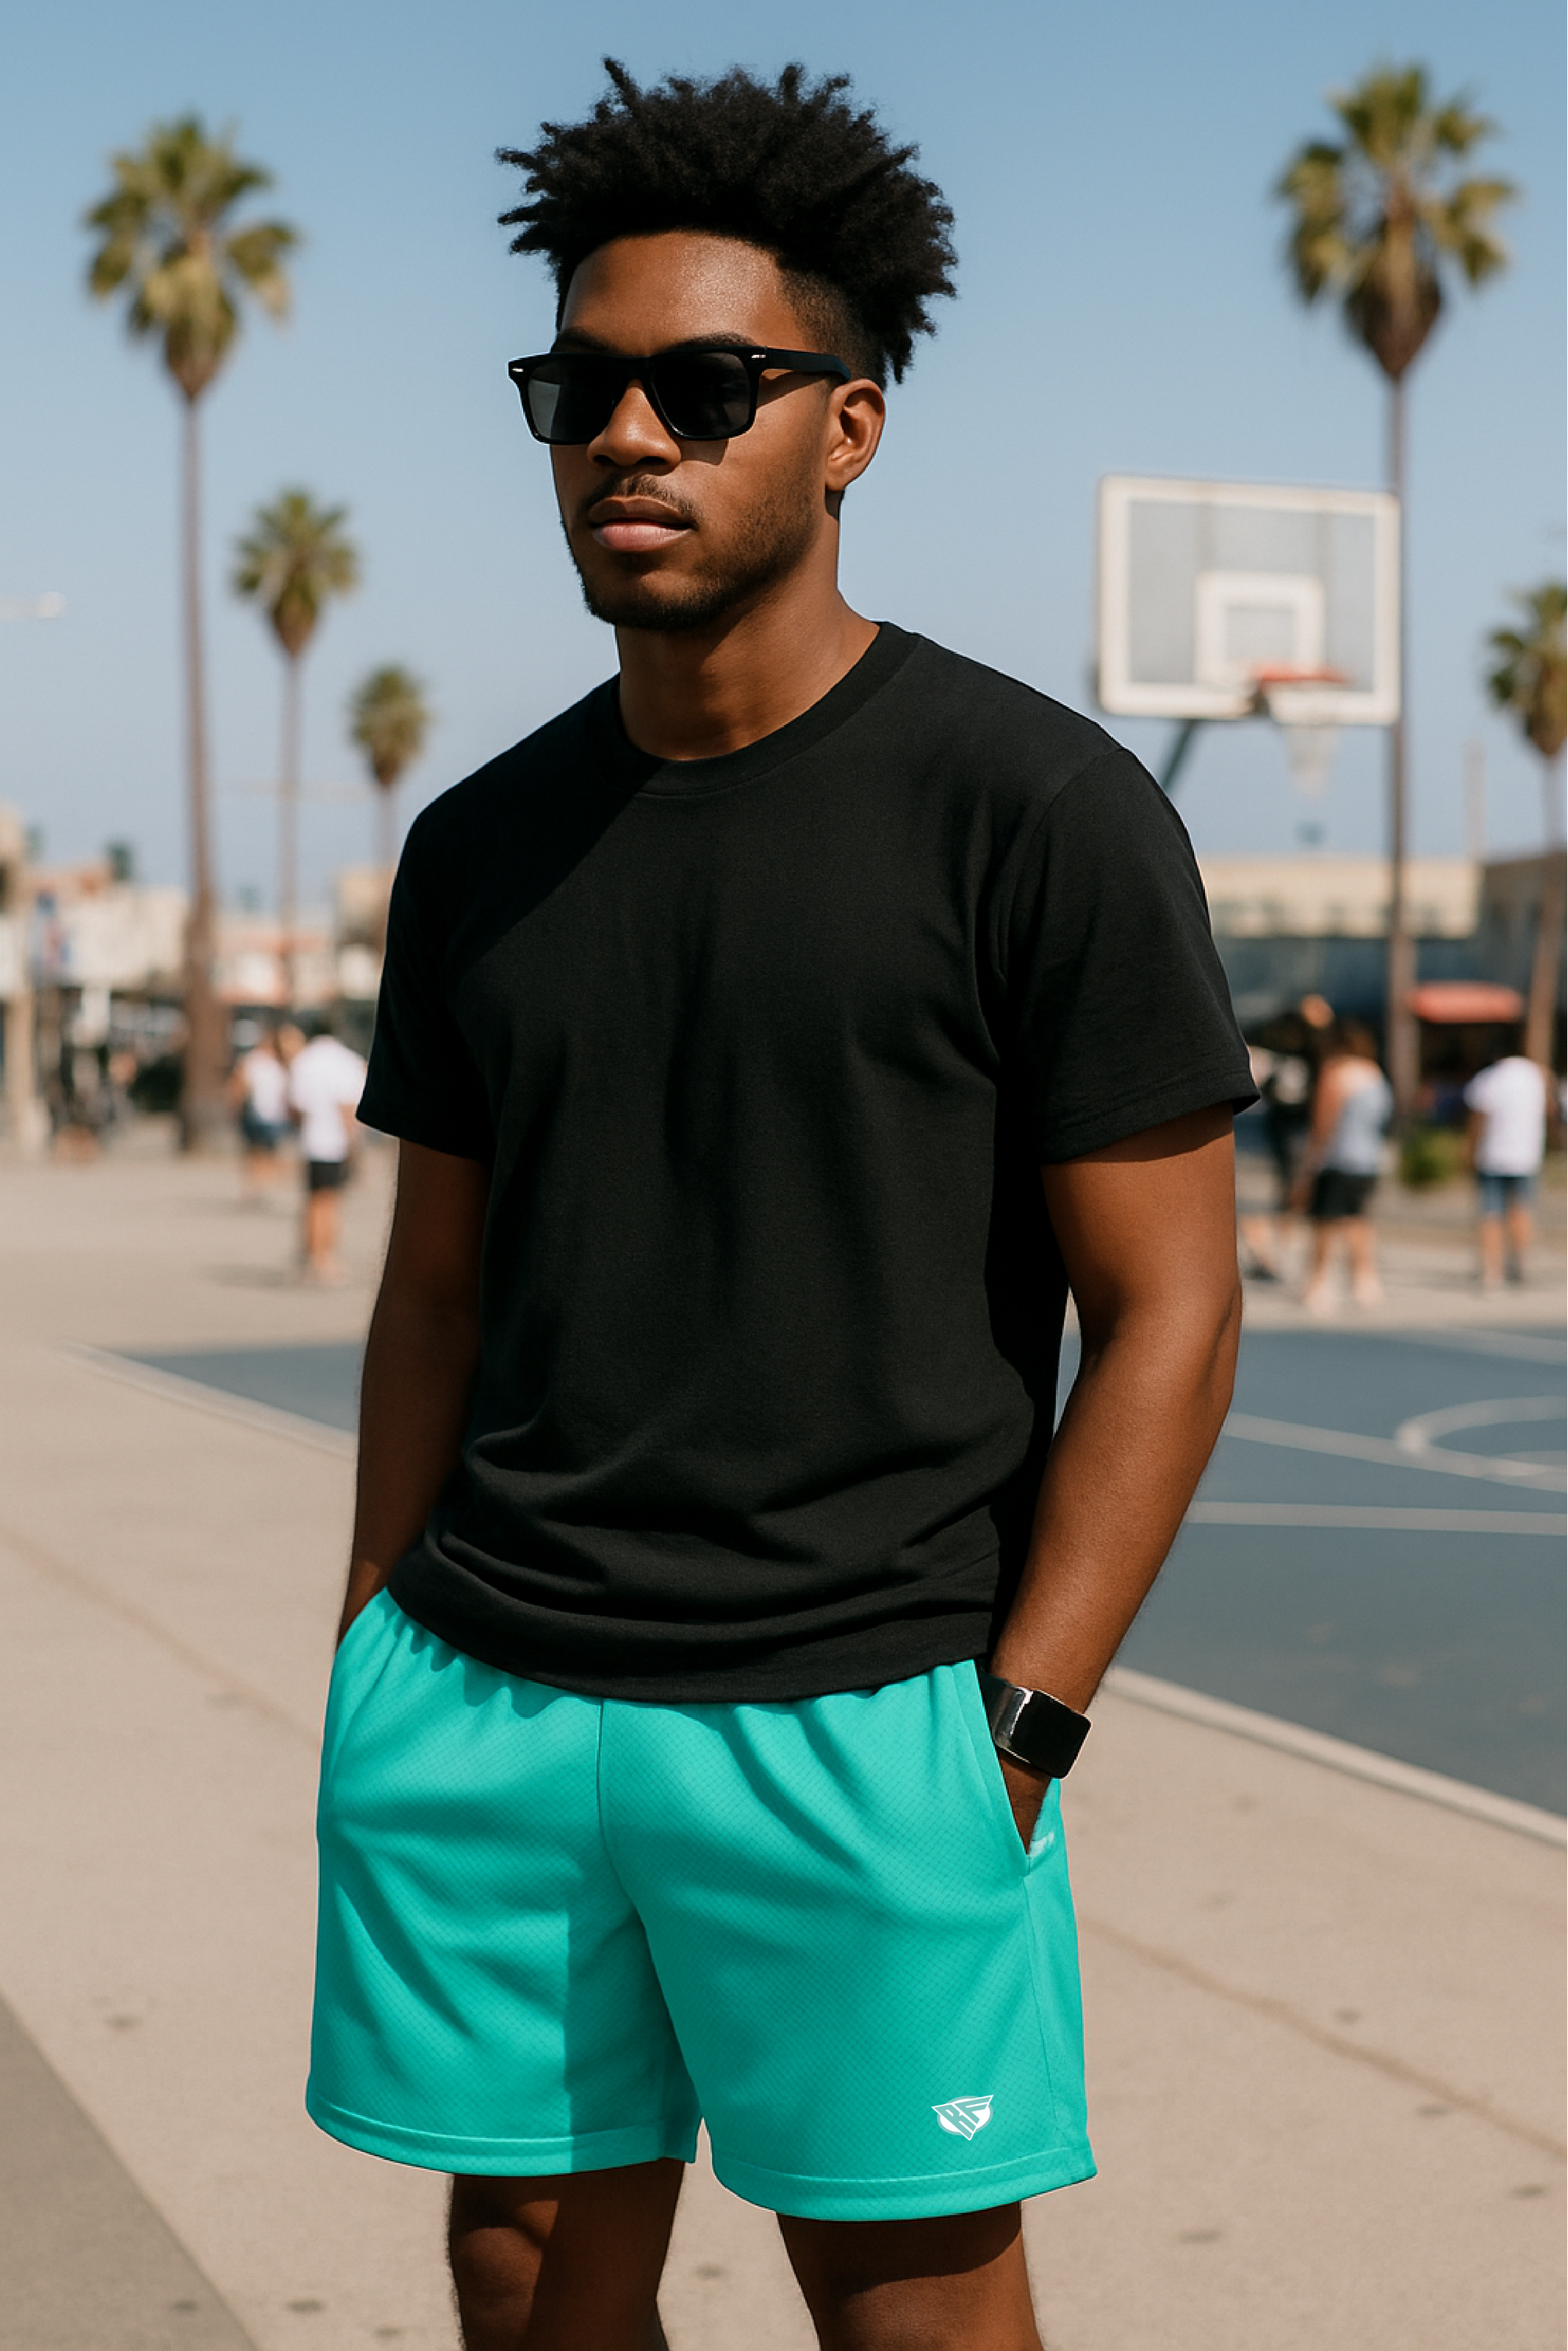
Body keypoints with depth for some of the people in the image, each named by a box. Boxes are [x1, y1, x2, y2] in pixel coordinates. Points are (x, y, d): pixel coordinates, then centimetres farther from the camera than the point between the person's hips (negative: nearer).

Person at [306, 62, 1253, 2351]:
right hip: (479, 1702, 5)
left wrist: (1012, 1733, -12)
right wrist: (382, 1669, 11)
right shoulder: (486, 846, 10)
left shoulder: (1041, 810, -6)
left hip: (858, 1720, -4)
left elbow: (1169, 1311, -7)